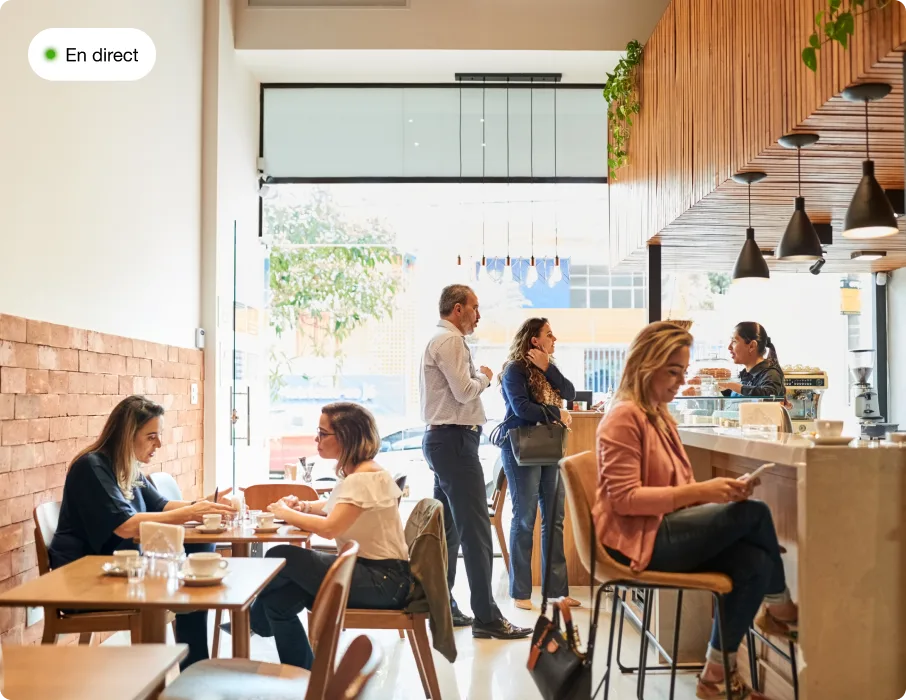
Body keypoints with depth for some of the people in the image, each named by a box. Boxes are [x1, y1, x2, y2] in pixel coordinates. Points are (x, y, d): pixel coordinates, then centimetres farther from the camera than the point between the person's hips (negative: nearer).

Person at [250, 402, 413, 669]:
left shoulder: (366, 478, -19)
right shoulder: (351, 473, 11)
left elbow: (330, 528, -29)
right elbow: (333, 507, 29)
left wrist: (285, 513, -13)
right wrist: (302, 506, 7)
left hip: (384, 580, -9)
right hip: (365, 569, 9)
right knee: (278, 600, -6)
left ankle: (257, 619, 15)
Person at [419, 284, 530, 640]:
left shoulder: (443, 340, 21)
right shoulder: (450, 341, -12)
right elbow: (464, 391, -19)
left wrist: (478, 379, 9)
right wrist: (484, 377, -1)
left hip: (443, 440, 11)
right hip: (454, 439, -11)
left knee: (448, 529, 13)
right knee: (476, 529, -10)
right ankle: (487, 618, -7)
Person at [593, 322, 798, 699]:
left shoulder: (661, 417, 16)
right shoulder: (624, 417, -12)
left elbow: (679, 487, 16)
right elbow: (624, 498, -19)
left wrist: (721, 490, -5)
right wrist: (699, 491, -23)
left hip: (665, 532, 9)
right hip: (638, 539, -9)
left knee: (754, 563, -16)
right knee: (754, 513, -18)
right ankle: (780, 608, 8)